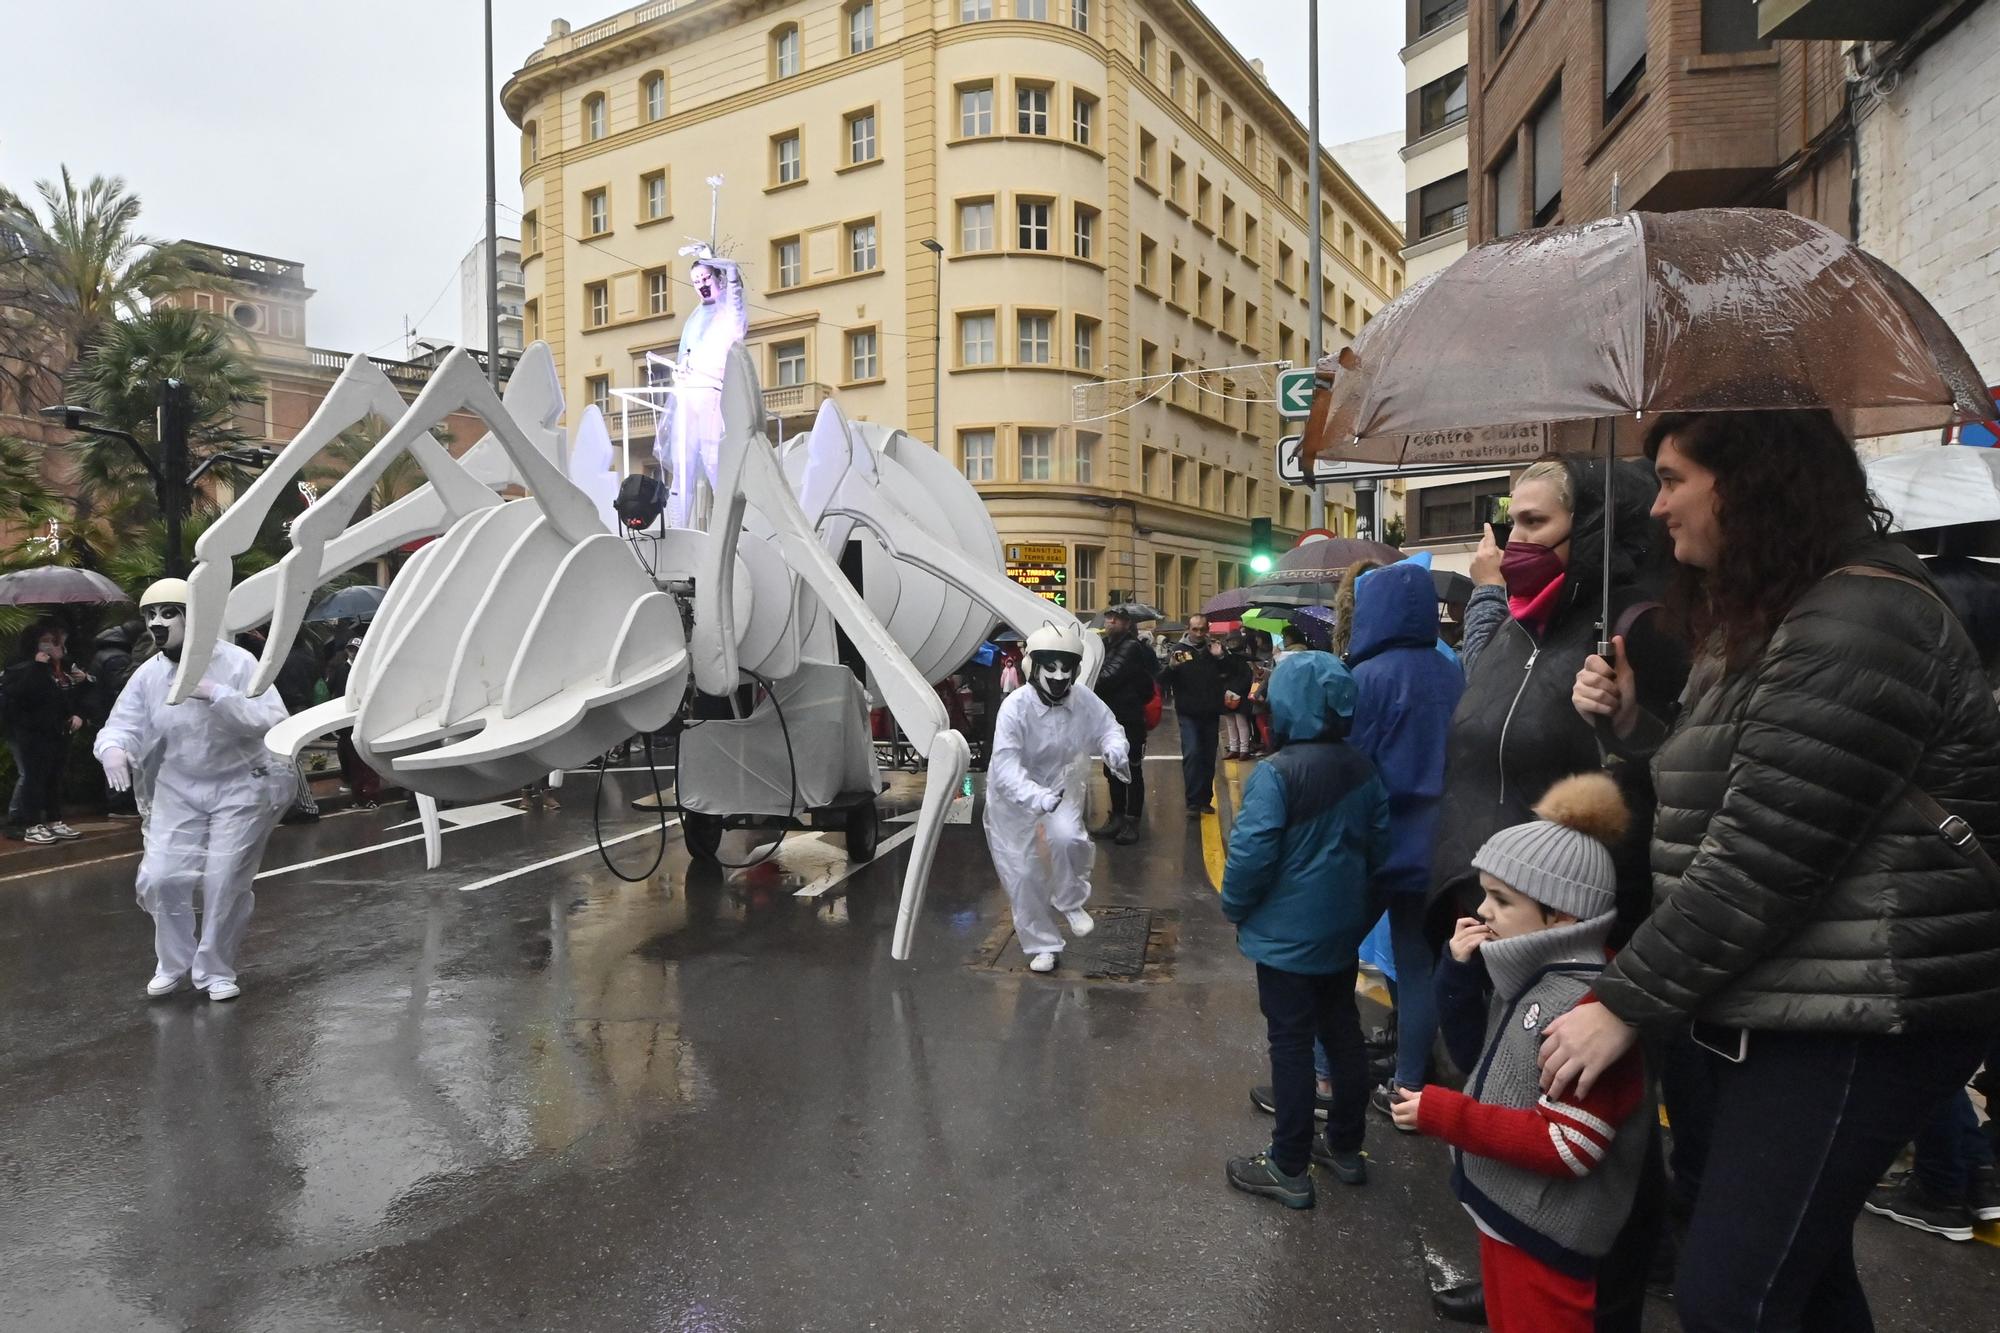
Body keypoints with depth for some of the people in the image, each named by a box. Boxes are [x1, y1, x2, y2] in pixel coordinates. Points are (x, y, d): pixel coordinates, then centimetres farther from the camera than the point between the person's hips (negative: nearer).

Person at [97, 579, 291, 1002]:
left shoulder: (236, 663, -16)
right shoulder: (148, 675, -2)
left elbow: (272, 721, -24)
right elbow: (124, 726, -1)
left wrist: (217, 695, -33)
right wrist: (112, 747, -24)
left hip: (241, 787, -4)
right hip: (179, 790, 4)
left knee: (225, 883, -3)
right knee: (160, 878, 0)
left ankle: (216, 971, 19)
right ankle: (173, 963, 26)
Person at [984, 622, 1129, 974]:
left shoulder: (1083, 699, -18)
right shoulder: (1015, 707, -31)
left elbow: (1108, 727, -3)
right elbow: (1006, 766, -36)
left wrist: (1115, 748, -28)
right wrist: (1037, 797, -53)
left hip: (1058, 786, 2)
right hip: (1012, 796, -2)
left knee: (1067, 838, -27)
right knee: (1022, 873, 3)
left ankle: (1070, 902, 5)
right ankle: (1042, 945, 26)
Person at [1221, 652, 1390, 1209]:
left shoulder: (1276, 773, -22)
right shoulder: (1362, 769, -1)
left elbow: (1250, 854, -24)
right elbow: (1379, 845, 7)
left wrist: (1234, 908, -6)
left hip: (1287, 934, -7)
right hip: (1343, 932, 7)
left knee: (1292, 1044, 3)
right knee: (1344, 1034, 18)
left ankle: (1289, 1169, 14)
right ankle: (1345, 1148, 33)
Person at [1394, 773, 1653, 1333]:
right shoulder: (1527, 977, 2)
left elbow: (1567, 1147, -27)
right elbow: (1478, 1057, 12)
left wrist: (1443, 1115, -25)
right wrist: (1459, 975, -3)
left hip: (1545, 1236, -9)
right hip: (1506, 1210, 9)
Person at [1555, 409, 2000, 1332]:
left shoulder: (1853, 627, -20)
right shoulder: (1771, 618, 14)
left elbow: (1760, 862, -24)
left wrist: (1624, 1003, -19)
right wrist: (1633, 725, 4)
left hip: (1854, 1018, -10)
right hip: (1797, 1007, 10)